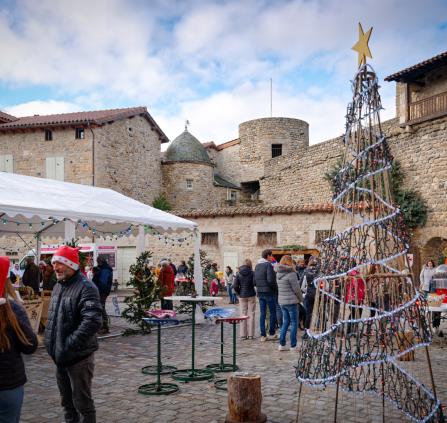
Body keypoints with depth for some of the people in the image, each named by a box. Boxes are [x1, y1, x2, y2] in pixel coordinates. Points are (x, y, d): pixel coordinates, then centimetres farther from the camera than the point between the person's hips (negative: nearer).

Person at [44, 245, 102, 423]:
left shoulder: (86, 288, -18)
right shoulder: (58, 286, 10)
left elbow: (92, 322, -27)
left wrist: (68, 345, -26)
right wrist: (50, 341, 9)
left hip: (79, 355, -8)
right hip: (59, 355, 8)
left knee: (82, 400, 3)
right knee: (66, 397, 21)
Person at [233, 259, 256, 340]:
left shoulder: (238, 274, -2)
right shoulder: (252, 273, -7)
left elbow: (235, 286, -6)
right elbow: (255, 283, -18)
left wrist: (239, 293, 9)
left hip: (242, 296, 2)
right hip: (251, 295, -2)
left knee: (243, 315, 8)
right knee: (251, 315, 6)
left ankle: (243, 335, 8)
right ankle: (250, 334, 6)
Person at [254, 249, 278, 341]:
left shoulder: (257, 265, 11)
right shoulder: (268, 265, -13)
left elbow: (254, 281, 12)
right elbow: (270, 280, -20)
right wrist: (275, 288, -6)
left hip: (260, 292, 7)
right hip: (269, 292, -7)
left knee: (262, 314, 7)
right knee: (273, 313, 6)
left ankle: (263, 335, 7)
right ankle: (271, 334, 11)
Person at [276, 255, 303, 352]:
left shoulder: (278, 273, 6)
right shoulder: (291, 274, -16)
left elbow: (280, 288, 10)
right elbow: (296, 289, -13)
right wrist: (301, 299, 2)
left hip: (281, 301, 7)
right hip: (291, 301, -7)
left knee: (285, 322, 16)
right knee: (294, 323, 4)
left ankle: (281, 344, 16)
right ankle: (293, 346, 7)